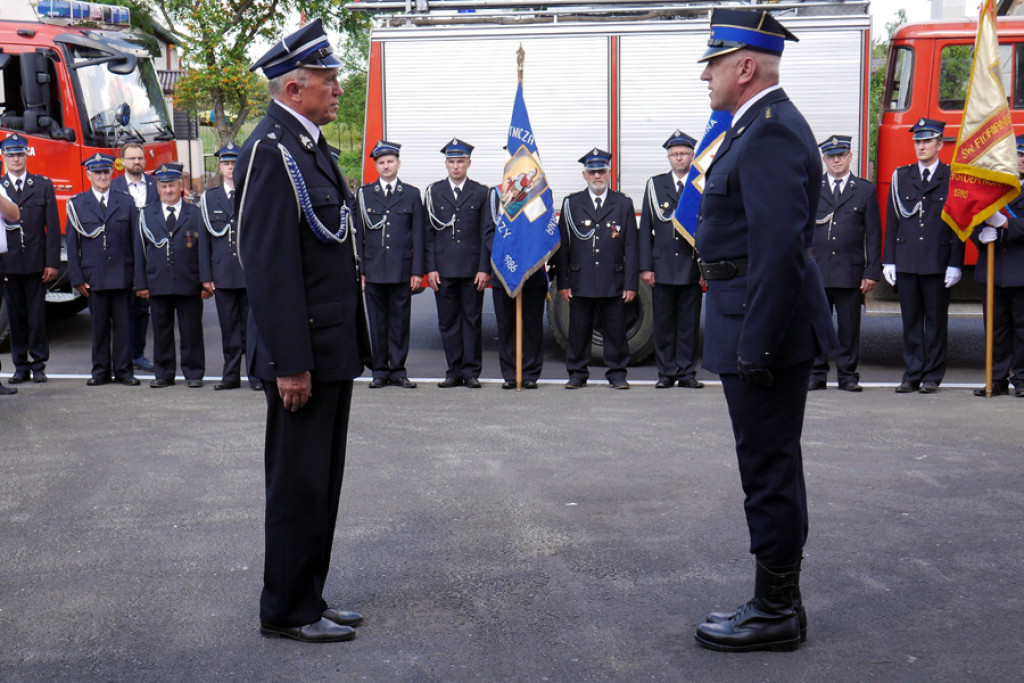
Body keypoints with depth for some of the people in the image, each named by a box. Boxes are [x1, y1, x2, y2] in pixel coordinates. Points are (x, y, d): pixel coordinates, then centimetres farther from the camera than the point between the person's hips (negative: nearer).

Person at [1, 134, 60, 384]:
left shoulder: (43, 185, 6)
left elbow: (53, 227, 2)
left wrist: (52, 262, -5)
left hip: (36, 262, -1)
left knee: (37, 315, 2)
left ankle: (39, 365, 10)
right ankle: (21, 366, 14)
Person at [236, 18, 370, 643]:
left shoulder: (310, 148, 15)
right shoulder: (271, 152, -16)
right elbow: (270, 267, -21)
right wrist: (290, 364, -23)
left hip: (335, 348, 10)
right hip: (306, 353, -10)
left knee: (322, 483, 16)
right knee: (299, 487, 2)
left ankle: (309, 599, 28)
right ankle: (287, 612, 15)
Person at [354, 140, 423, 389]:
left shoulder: (412, 195, 9)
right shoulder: (364, 194, 9)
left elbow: (418, 235, 6)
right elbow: (359, 234, 8)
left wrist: (417, 271, -1)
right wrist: (359, 270, 1)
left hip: (401, 269, 0)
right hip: (373, 270, 0)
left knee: (400, 320, 3)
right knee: (377, 321, 4)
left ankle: (398, 371, 10)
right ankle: (380, 371, 12)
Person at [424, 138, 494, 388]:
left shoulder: (481, 193, 7)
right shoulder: (433, 192, 9)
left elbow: (488, 233, 3)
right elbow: (429, 233, 6)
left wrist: (484, 269, -5)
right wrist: (430, 268, -2)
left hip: (472, 269, -1)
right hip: (444, 270, 1)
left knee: (472, 320, 2)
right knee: (448, 321, 4)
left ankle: (471, 372, 9)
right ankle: (454, 372, 11)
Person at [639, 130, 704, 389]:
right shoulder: (655, 185, 9)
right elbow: (645, 228, 6)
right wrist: (645, 266, -1)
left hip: (692, 267, -1)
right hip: (663, 267, 1)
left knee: (689, 323, 4)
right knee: (663, 322, 4)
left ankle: (687, 373, 11)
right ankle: (666, 373, 13)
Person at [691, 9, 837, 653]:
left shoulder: (772, 133, -17)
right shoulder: (762, 125, 16)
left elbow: (779, 249, -25)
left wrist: (756, 347, -24)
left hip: (766, 329, -11)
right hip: (761, 329, 11)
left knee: (770, 470, -1)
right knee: (771, 468, 16)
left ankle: (776, 612, 11)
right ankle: (778, 603, 28)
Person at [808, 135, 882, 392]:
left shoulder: (865, 190, 9)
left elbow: (873, 234, 6)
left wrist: (872, 272, -1)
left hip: (851, 272, 0)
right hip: (816, 271, 1)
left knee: (849, 327, 3)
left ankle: (848, 375, 12)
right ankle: (816, 374, 11)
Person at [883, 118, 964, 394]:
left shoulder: (953, 177, 2)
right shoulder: (901, 176, 11)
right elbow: (892, 221, 10)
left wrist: (955, 263, -7)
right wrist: (889, 260, 5)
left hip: (938, 263, -3)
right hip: (906, 262, 3)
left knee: (936, 320, 4)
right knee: (910, 320, 6)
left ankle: (933, 375, 11)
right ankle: (913, 374, 13)